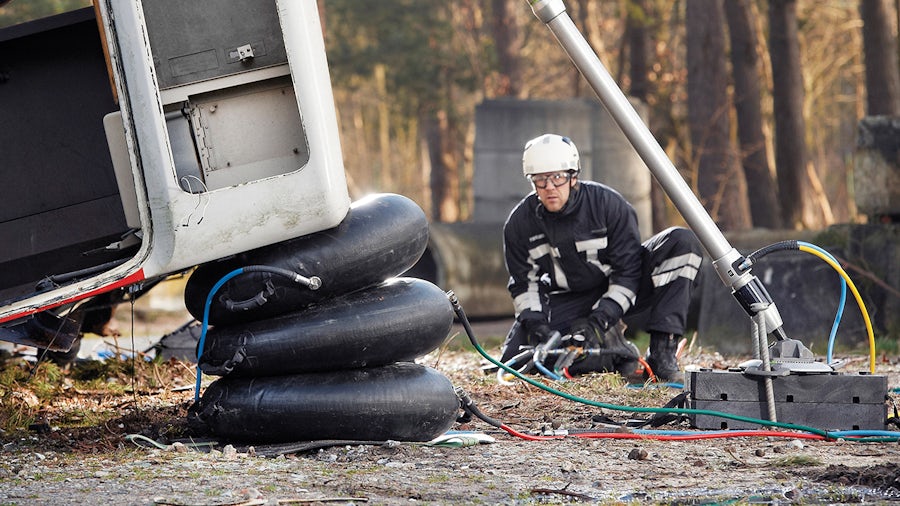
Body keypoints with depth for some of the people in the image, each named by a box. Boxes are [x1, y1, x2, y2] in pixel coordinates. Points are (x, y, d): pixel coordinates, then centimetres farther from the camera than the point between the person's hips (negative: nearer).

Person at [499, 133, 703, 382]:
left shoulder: (608, 203, -18)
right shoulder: (519, 223, -9)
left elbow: (628, 271, -18)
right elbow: (523, 283, -1)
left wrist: (599, 320, -29)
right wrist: (535, 322, -20)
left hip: (617, 291, -1)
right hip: (565, 303, 1)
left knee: (682, 241, -24)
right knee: (515, 358, -23)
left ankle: (663, 353, -29)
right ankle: (615, 353, -8)